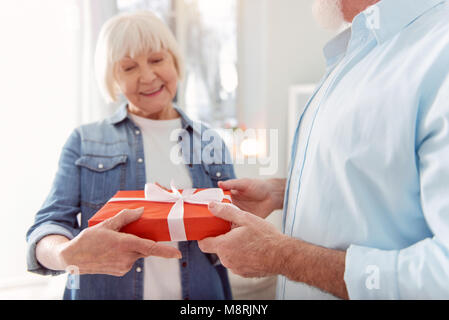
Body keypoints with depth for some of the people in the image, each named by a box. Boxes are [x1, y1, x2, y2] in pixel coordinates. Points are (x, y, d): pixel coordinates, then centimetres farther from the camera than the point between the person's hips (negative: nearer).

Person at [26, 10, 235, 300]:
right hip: (104, 292, -1)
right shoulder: (85, 142, 0)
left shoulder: (211, 143, 4)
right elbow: (50, 225, -9)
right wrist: (68, 254, -32)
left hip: (201, 294, 2)